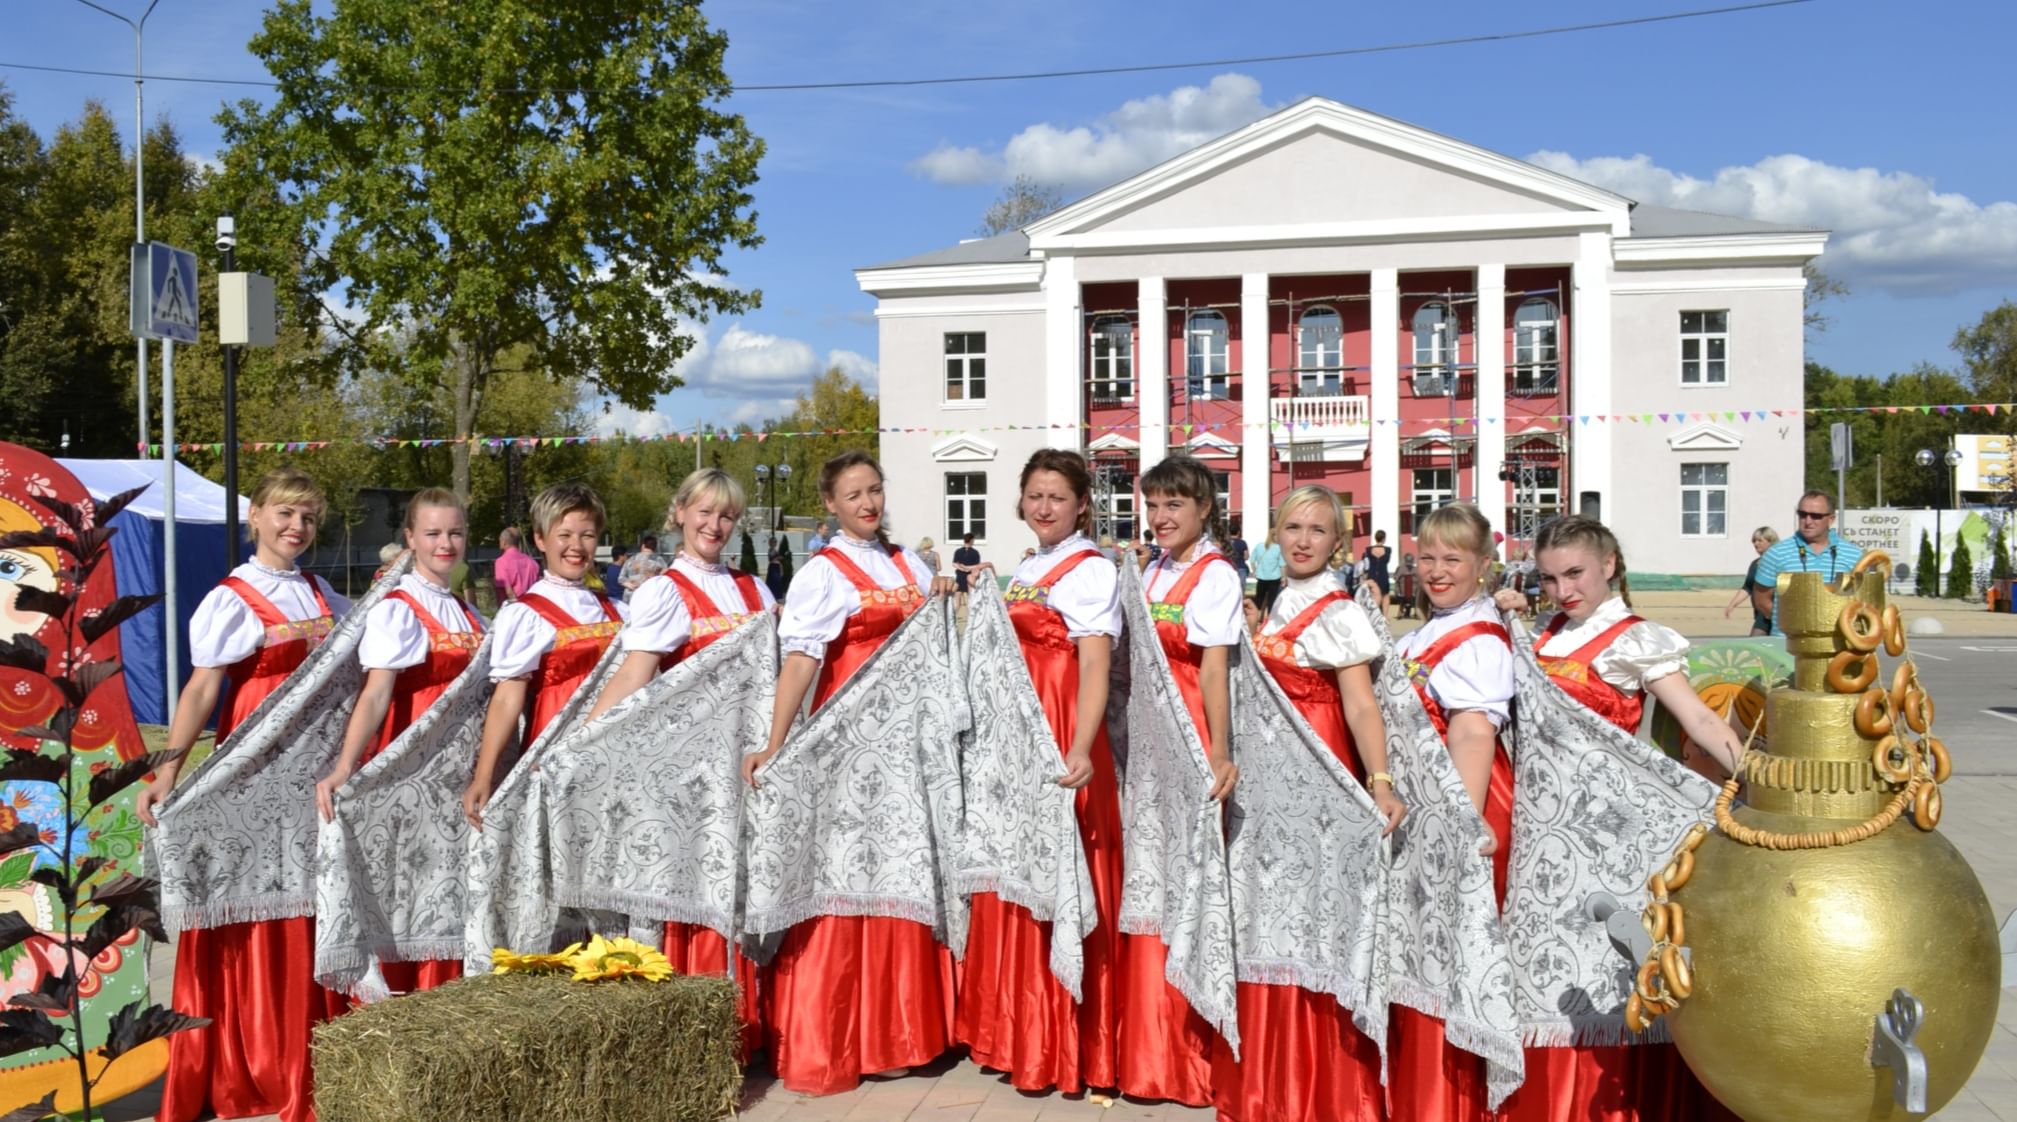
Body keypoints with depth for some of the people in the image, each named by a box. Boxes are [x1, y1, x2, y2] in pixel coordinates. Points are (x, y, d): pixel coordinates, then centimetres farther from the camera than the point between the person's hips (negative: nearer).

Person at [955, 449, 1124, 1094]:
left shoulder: (1091, 571, -11)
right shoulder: (1025, 572, 15)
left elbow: (1095, 667, -23)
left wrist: (1081, 748, -34)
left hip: (1061, 740, -8)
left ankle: (1064, 1047, 9)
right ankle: (1016, 1031, 26)